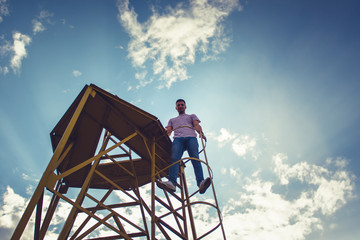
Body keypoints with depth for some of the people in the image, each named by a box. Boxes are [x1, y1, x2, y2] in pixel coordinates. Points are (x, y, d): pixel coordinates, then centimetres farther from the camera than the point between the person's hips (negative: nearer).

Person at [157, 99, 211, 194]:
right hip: (178, 139, 1)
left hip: (191, 137, -1)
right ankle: (172, 183, -47)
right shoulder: (172, 120, 39)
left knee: (195, 158, -27)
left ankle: (201, 183, -44)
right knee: (174, 158, -28)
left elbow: (196, 125, 14)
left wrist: (201, 133, -10)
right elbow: (168, 131, 23)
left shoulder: (191, 116, 34)